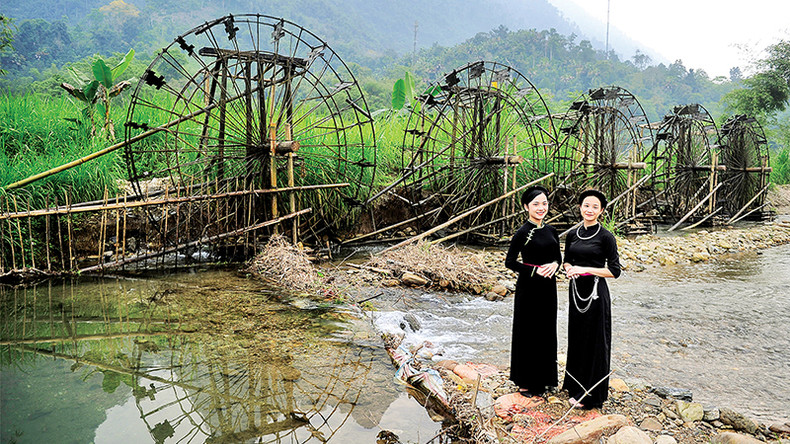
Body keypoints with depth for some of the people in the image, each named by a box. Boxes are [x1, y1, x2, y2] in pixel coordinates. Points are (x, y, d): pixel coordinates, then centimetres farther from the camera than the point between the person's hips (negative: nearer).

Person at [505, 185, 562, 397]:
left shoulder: (550, 230, 7)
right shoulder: (522, 233, -12)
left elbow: (558, 257, 14)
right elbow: (509, 262, -12)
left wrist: (554, 265, -8)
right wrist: (534, 271, -19)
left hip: (548, 287, 6)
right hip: (529, 288, -6)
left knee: (547, 332, 14)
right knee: (528, 333, 3)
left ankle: (544, 377, 29)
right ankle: (526, 382, 16)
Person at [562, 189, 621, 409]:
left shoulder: (605, 237, -9)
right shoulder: (572, 234, 7)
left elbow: (614, 270, -10)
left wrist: (585, 269, -17)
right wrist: (569, 269, -5)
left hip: (596, 293, -5)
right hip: (576, 291, 6)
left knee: (594, 341, 2)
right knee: (576, 338, 15)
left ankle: (591, 394, 14)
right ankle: (575, 385, 31)